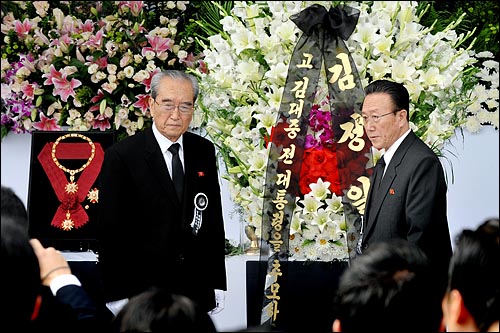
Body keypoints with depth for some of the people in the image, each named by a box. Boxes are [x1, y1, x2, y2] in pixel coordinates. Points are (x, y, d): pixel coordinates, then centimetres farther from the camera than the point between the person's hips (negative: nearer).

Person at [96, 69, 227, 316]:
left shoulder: (204, 151, 7)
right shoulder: (121, 156, -8)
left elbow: (214, 219, 12)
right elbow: (109, 231, -7)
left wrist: (218, 283, 9)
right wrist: (116, 296, -10)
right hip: (143, 293, -4)